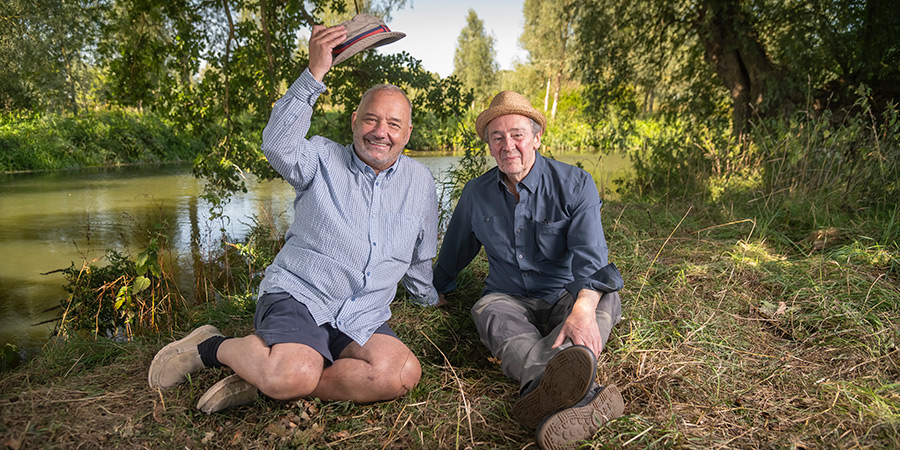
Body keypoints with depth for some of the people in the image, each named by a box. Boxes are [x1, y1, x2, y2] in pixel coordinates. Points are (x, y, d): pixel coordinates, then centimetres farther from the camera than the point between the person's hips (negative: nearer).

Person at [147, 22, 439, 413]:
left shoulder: (420, 182, 13)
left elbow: (420, 260, 25)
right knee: (295, 373, -34)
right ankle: (213, 347, -1)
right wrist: (314, 73, -26)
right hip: (296, 296, -3)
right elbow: (278, 145, -19)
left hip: (362, 321, 4)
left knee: (403, 372, -28)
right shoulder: (323, 158, 4)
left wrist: (430, 300, 34)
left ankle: (265, 382, -15)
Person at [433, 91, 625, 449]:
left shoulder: (575, 184, -6)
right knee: (490, 312, -34)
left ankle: (546, 389, -62)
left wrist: (582, 307, -40)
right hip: (510, 298, 1)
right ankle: (583, 398, -64)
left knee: (605, 297, -33)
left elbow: (590, 254, -20)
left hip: (564, 296, -1)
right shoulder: (475, 194, 5)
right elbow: (455, 251, 21)